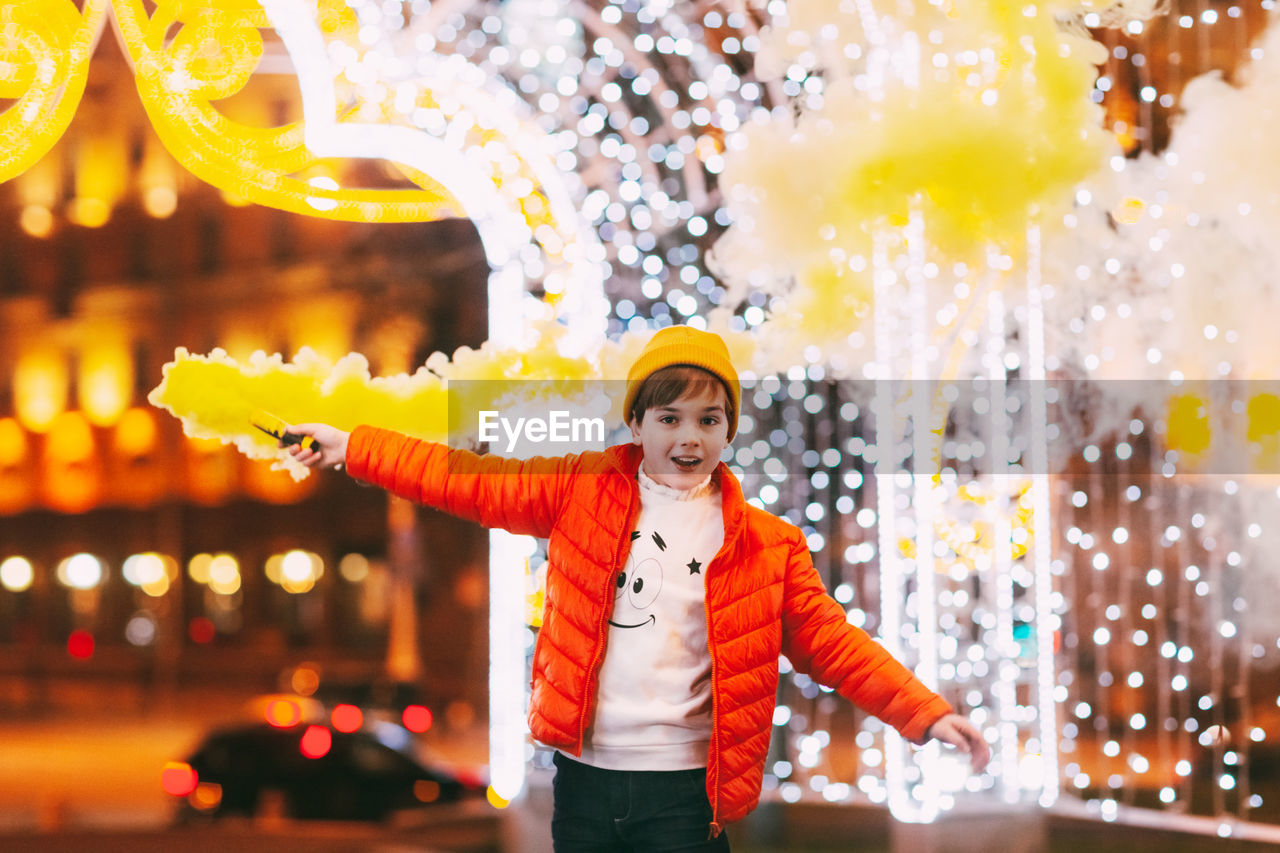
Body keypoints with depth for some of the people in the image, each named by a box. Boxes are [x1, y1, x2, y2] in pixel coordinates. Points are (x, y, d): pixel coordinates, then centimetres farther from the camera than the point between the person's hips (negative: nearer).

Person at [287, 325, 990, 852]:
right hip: (583, 777, 2)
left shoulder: (767, 546, 2)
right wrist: (350, 447, 2)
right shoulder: (583, 493, 4)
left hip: (685, 790, -2)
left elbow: (830, 643, 2)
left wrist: (925, 714, -6)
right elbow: (476, 482, 5)